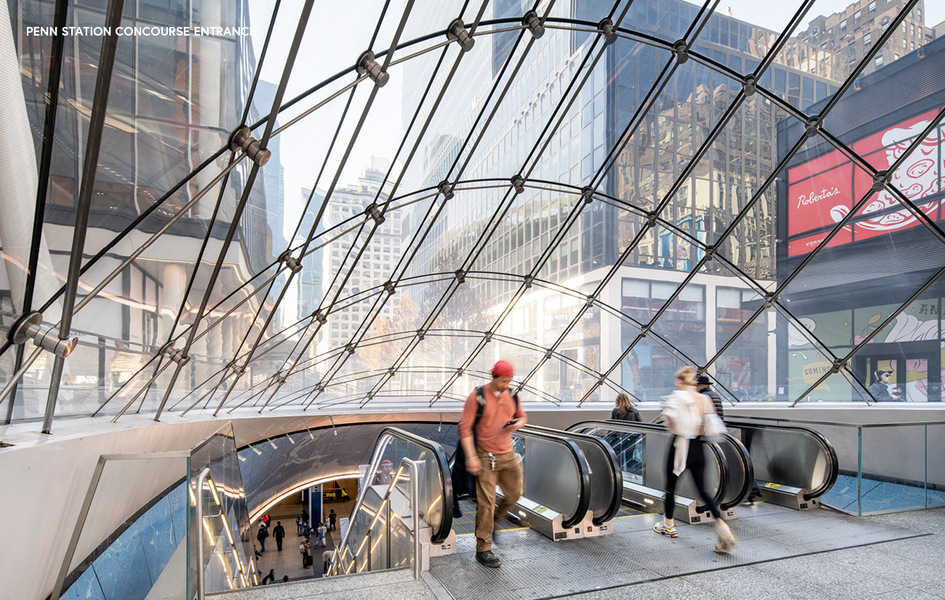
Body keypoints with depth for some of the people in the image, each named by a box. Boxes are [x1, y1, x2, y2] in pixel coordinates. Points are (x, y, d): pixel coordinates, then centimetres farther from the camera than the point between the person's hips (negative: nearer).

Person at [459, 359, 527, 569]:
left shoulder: (512, 396, 4)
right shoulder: (477, 397, -12)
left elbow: (522, 417, 20)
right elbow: (465, 427, -13)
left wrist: (517, 424, -5)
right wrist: (471, 457, -19)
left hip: (508, 455, 6)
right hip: (485, 457, -6)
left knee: (514, 494, 13)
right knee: (486, 503, -6)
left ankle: (494, 520, 40)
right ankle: (483, 549, 6)